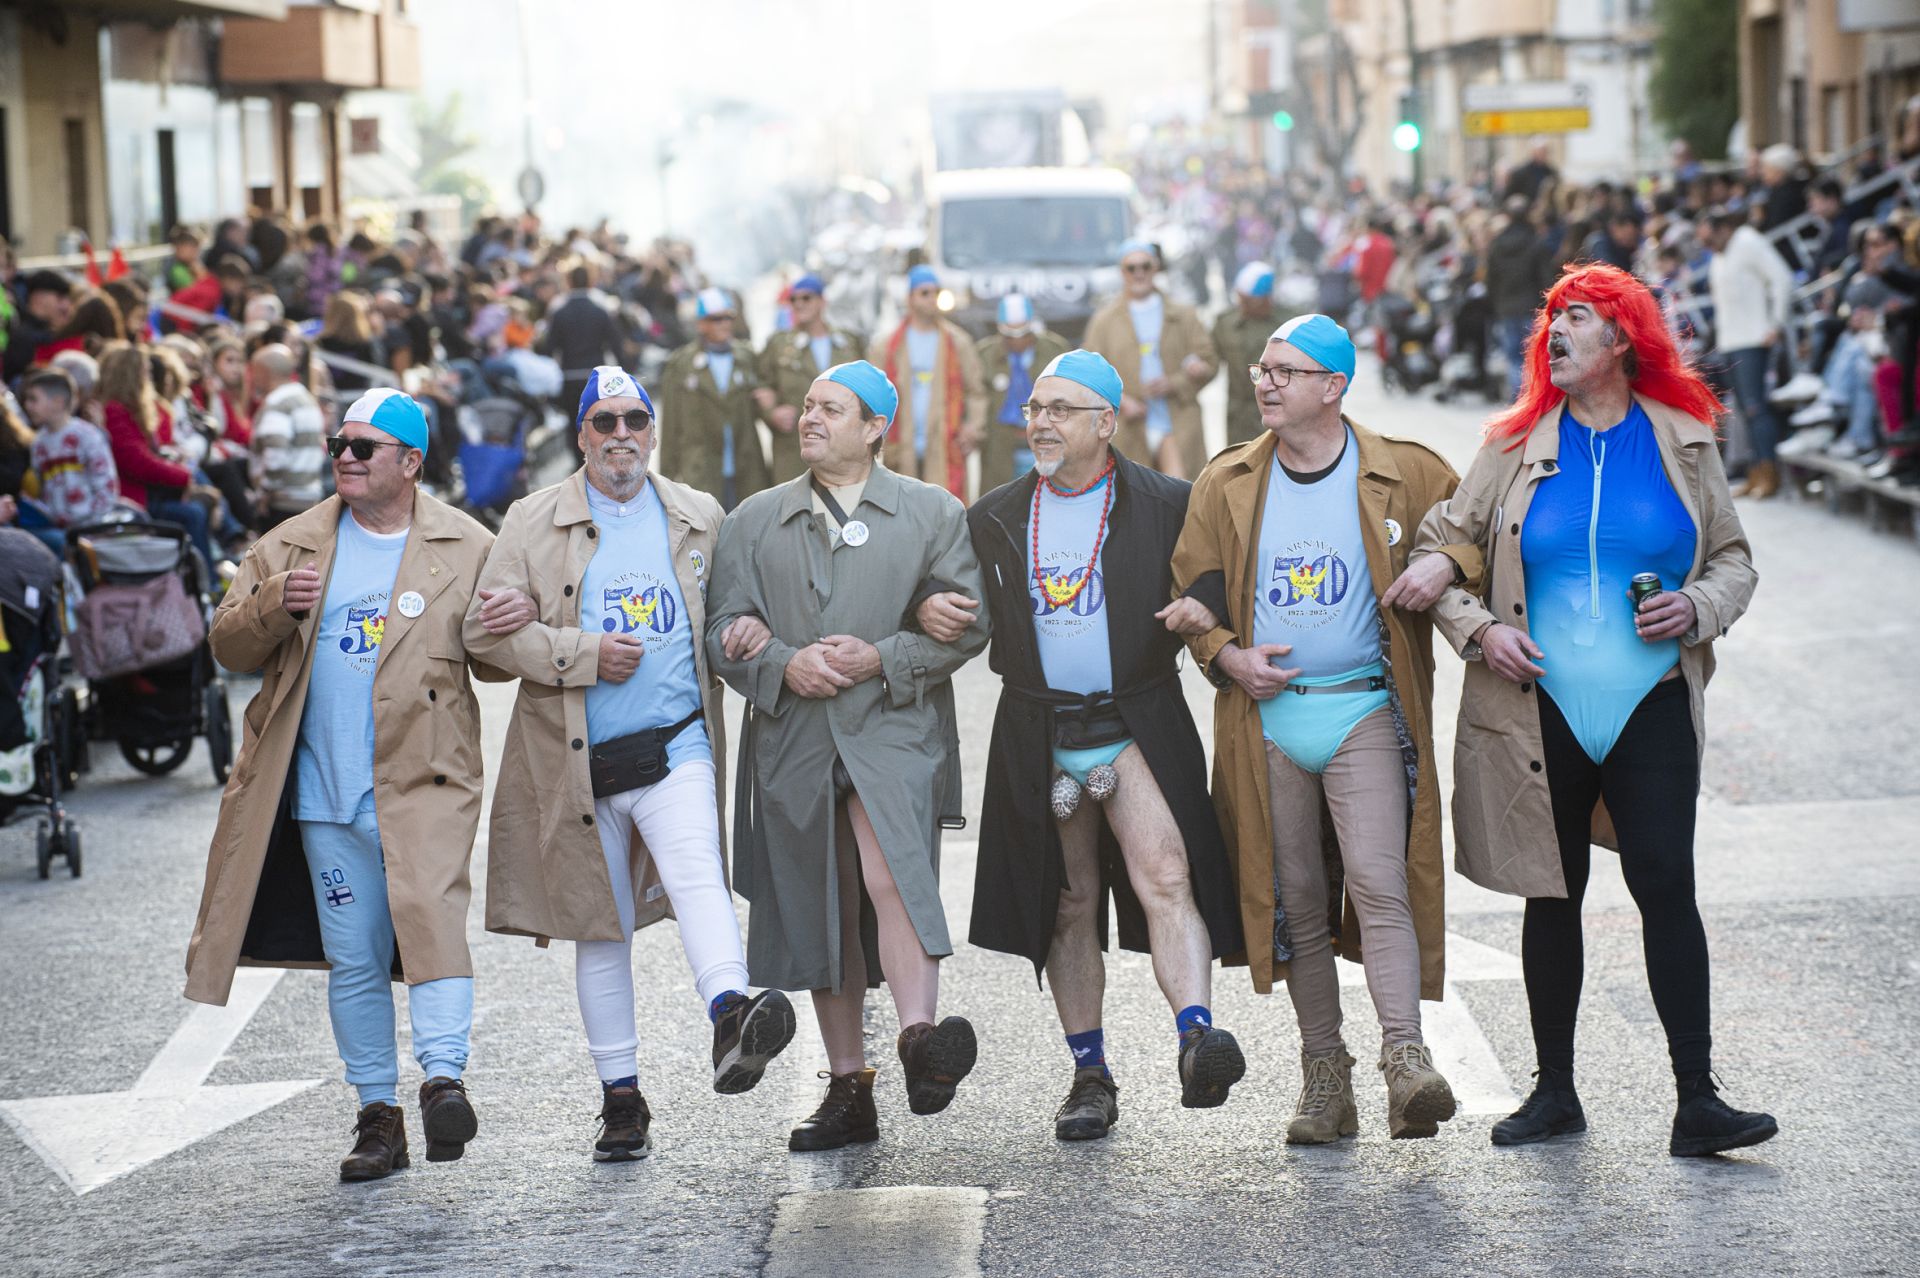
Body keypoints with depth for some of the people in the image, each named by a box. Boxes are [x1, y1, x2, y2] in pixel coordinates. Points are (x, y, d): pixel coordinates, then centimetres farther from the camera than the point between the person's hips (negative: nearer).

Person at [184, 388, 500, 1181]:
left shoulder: (466, 548, 6)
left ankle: (443, 1077, -27)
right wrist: (275, 606, -12)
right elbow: (228, 645, 8)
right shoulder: (290, 547, 11)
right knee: (353, 957, 6)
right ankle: (378, 1114, 13)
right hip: (324, 790, 3)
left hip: (425, 781, -3)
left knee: (431, 916, -24)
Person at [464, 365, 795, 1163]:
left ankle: (730, 1018, -47)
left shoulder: (700, 519, 11)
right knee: (600, 929, 7)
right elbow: (484, 631, -3)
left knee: (698, 873, -27)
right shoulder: (534, 522, 3)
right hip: (576, 760, 0)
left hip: (675, 744, 0)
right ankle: (620, 1098, 15)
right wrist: (583, 654, -13)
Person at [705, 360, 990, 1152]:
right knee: (819, 915, 7)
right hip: (793, 740, 3)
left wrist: (882, 660, -11)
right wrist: (784, 665, -11)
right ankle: (848, 1092, 15)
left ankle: (921, 1041, -36)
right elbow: (724, 632, 9)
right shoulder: (754, 521, 14)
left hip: (894, 730, -3)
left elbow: (968, 623, 2)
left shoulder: (934, 514, 8)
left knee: (892, 877, -27)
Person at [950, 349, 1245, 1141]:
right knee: (1069, 906, 10)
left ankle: (1196, 1038, -33)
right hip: (1039, 739, 4)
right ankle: (1090, 1076, 19)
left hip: (1137, 724, -3)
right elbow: (965, 610, 19)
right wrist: (928, 612, -3)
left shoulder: (1167, 505, 0)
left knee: (1165, 880, -22)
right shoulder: (995, 519, 11)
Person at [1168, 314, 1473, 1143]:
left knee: (1378, 881, -18)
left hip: (1365, 710, -3)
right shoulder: (1226, 484, 9)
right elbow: (1191, 592, 15)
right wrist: (1225, 654, -3)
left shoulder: (1404, 475, 1)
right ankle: (1325, 1078, 13)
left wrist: (1443, 571, -11)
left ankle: (1407, 1060, -23)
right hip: (1266, 713, 3)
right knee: (1294, 897, 6)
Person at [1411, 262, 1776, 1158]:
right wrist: (1478, 627, -5)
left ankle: (1697, 1101, -7)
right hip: (1541, 707, 1)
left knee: (1666, 884, -10)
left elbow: (1734, 558, 12)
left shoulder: (1683, 443, 4)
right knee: (1551, 896, 8)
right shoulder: (1517, 446, 5)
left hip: (1652, 706, -1)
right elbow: (1436, 544, 10)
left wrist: (1699, 607, -9)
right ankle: (1554, 1092, 21)